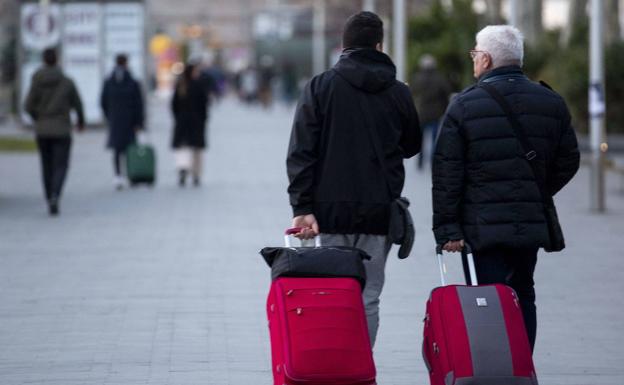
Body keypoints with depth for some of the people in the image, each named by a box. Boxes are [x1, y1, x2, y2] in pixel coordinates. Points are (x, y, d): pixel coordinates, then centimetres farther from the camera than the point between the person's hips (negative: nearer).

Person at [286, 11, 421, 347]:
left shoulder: (320, 87, 0)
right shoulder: (399, 93, 5)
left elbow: (301, 151, -7)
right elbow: (412, 146, 19)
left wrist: (302, 207, -8)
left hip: (331, 209, -1)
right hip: (380, 212, 1)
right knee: (368, 299, 5)